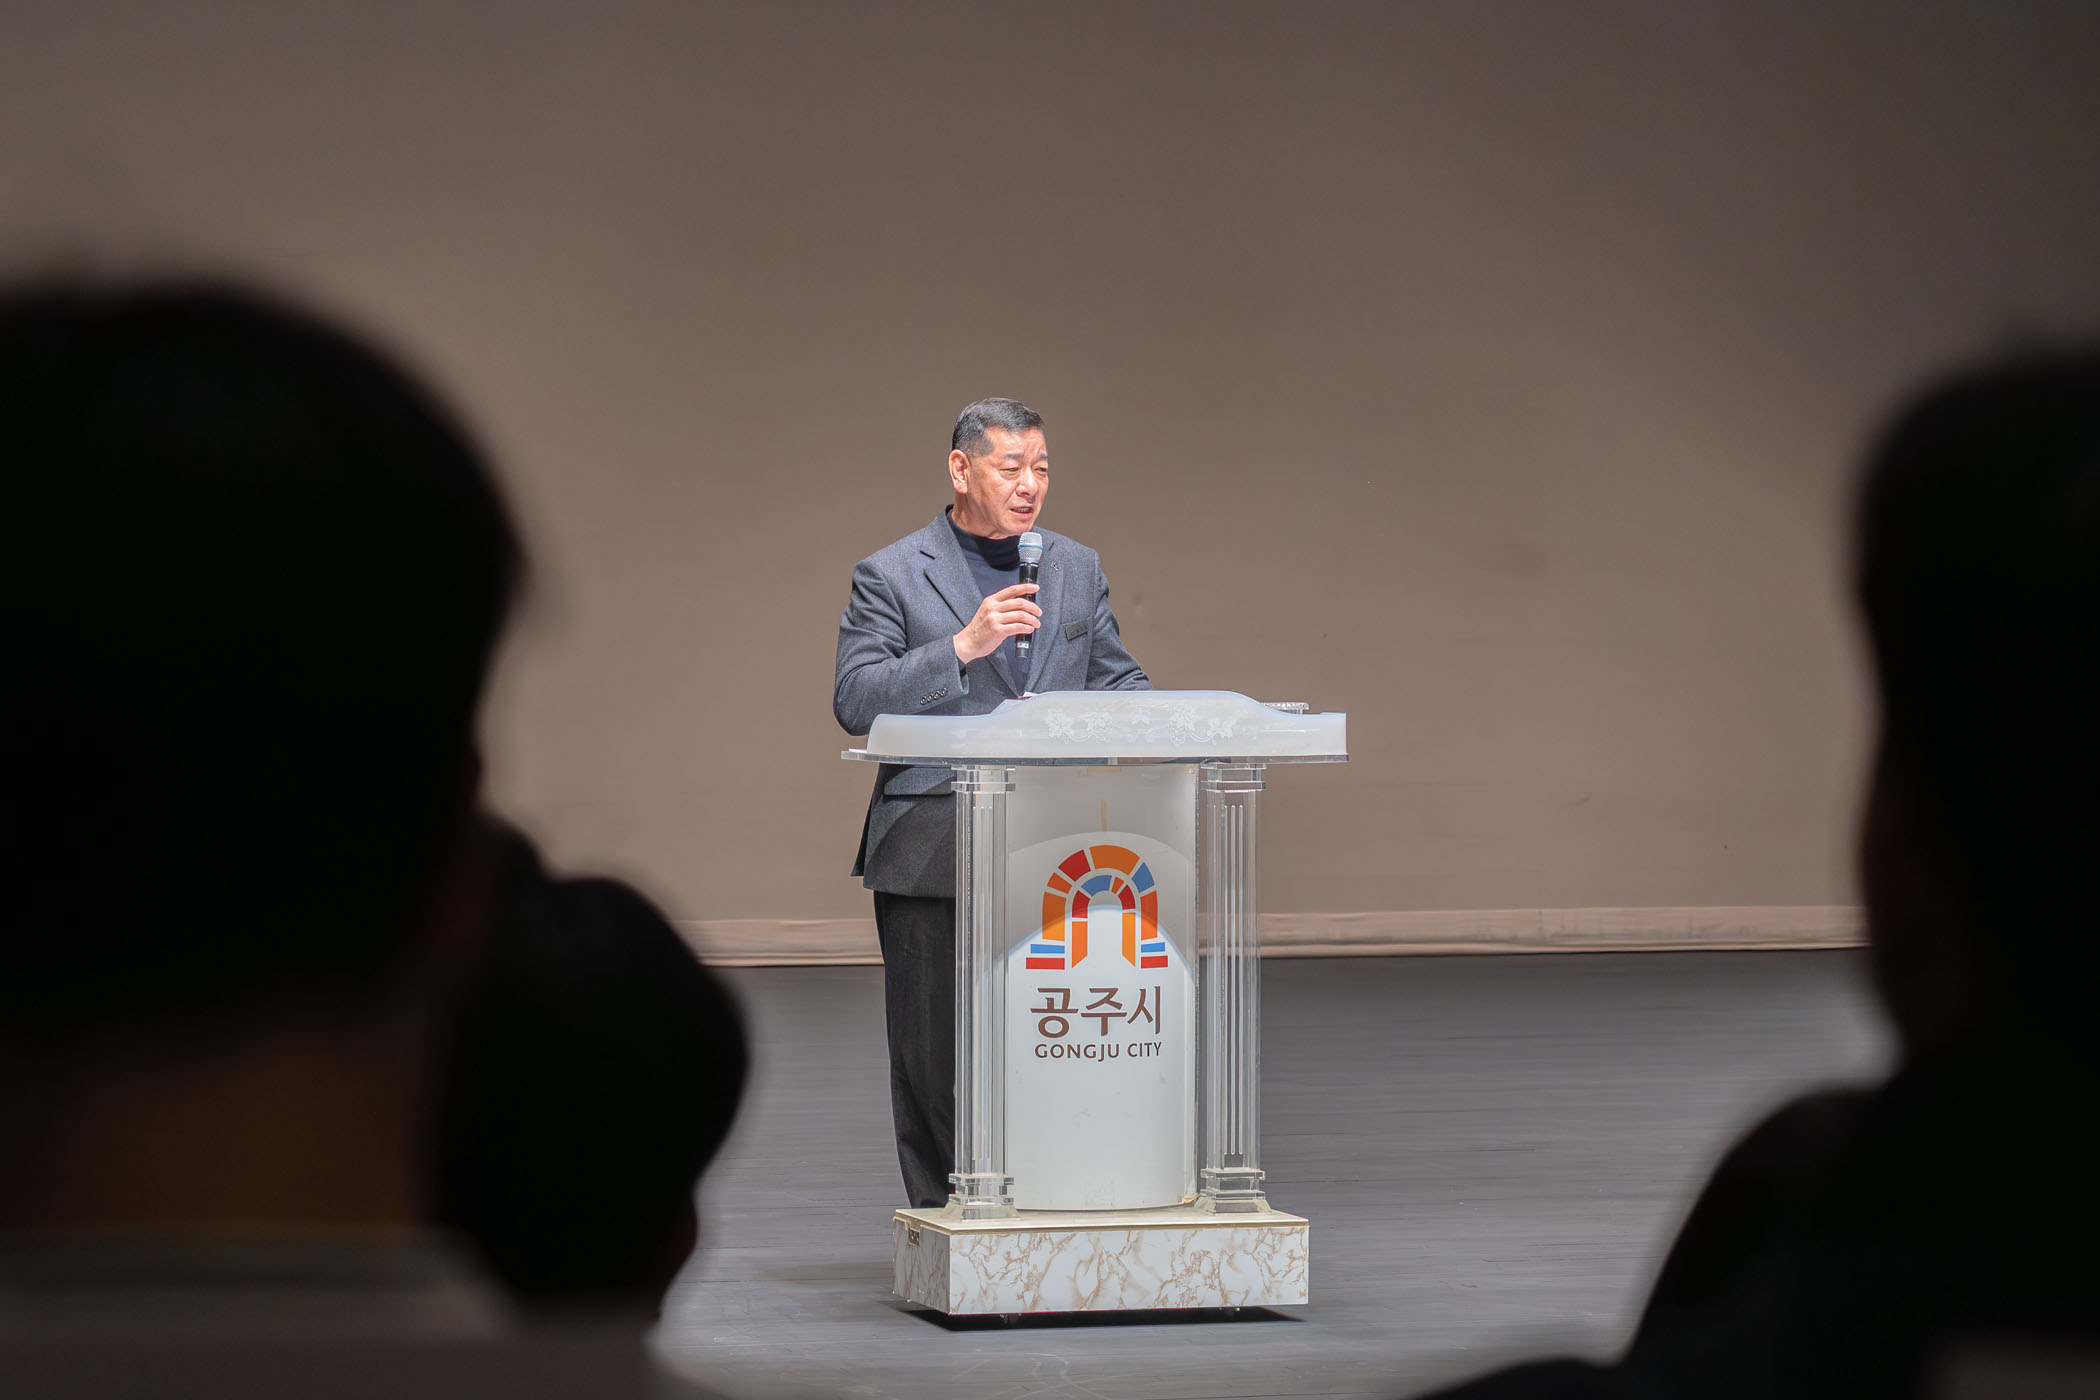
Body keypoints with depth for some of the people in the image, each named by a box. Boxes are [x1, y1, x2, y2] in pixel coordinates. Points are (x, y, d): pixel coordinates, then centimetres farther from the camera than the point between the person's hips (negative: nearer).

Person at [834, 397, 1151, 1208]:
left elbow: (1117, 683, 18)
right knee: (938, 1057, 2)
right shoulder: (891, 577, 2)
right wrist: (964, 645, -18)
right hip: (934, 858, -3)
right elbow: (856, 702, -9)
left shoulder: (1077, 569, 15)